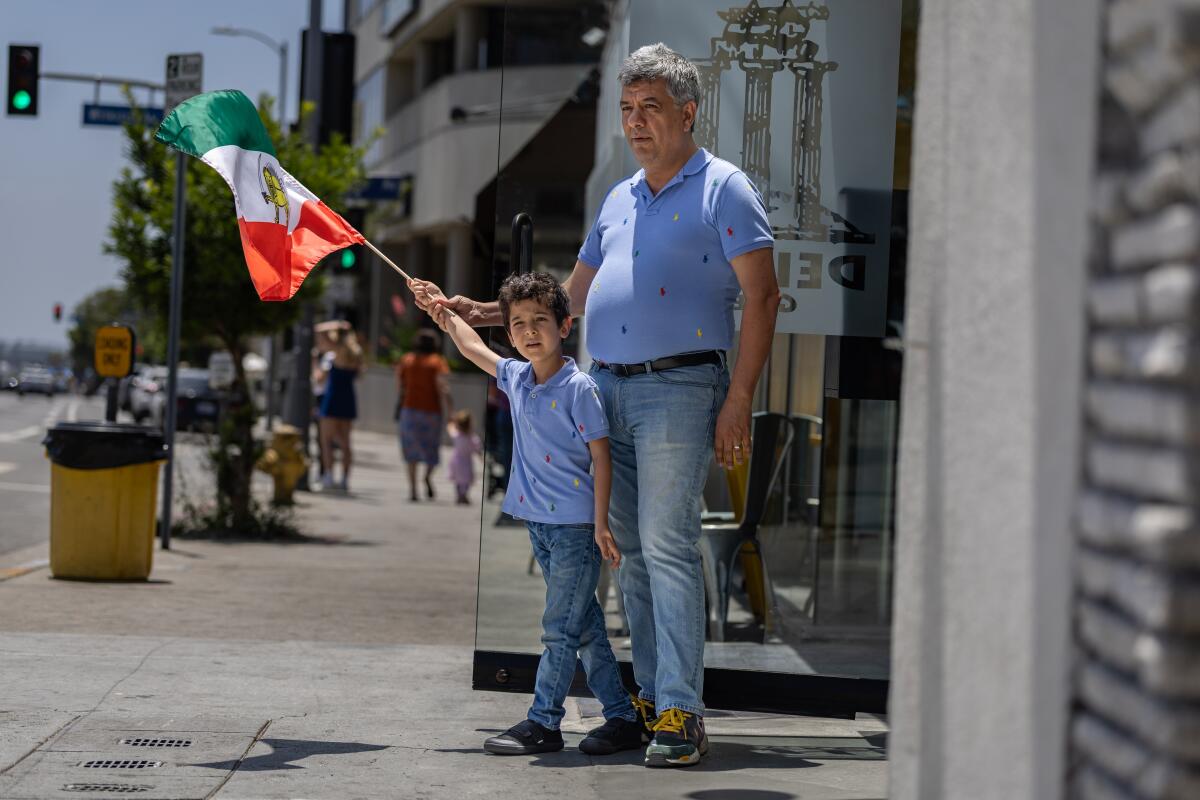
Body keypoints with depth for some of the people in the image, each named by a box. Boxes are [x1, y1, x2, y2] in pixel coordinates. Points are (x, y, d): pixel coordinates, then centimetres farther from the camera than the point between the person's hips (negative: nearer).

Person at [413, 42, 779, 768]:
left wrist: (738, 401, -14)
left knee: (667, 545, -14)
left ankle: (682, 713, -14)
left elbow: (762, 297, -6)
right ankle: (649, 698, 13)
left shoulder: (723, 188, 0)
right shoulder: (619, 199, 21)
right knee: (630, 550, 7)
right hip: (607, 388, 7)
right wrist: (479, 314, 18)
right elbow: (569, 301, 27)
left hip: (678, 388, -7)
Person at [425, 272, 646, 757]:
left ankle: (542, 723, 2)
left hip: (576, 526, -7)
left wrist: (601, 524, -14)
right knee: (585, 629, 9)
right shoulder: (515, 378, 8)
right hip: (538, 523, 7)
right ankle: (622, 716, 14)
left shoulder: (578, 388, -11)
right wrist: (445, 314, 29)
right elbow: (474, 348, 28)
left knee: (559, 628, -3)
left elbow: (601, 458, -11)